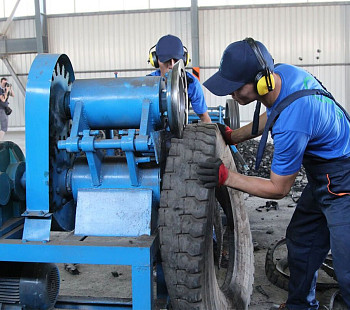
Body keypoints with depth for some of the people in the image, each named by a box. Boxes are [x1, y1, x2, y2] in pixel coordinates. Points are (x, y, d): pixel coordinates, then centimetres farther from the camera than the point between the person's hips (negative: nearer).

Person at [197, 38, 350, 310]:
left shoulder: (291, 124, -36)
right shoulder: (280, 71, -10)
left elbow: (279, 189, -22)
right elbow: (272, 116, 13)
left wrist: (226, 177, -22)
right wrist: (232, 136, 5)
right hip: (323, 178, 10)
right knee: (301, 242, 20)